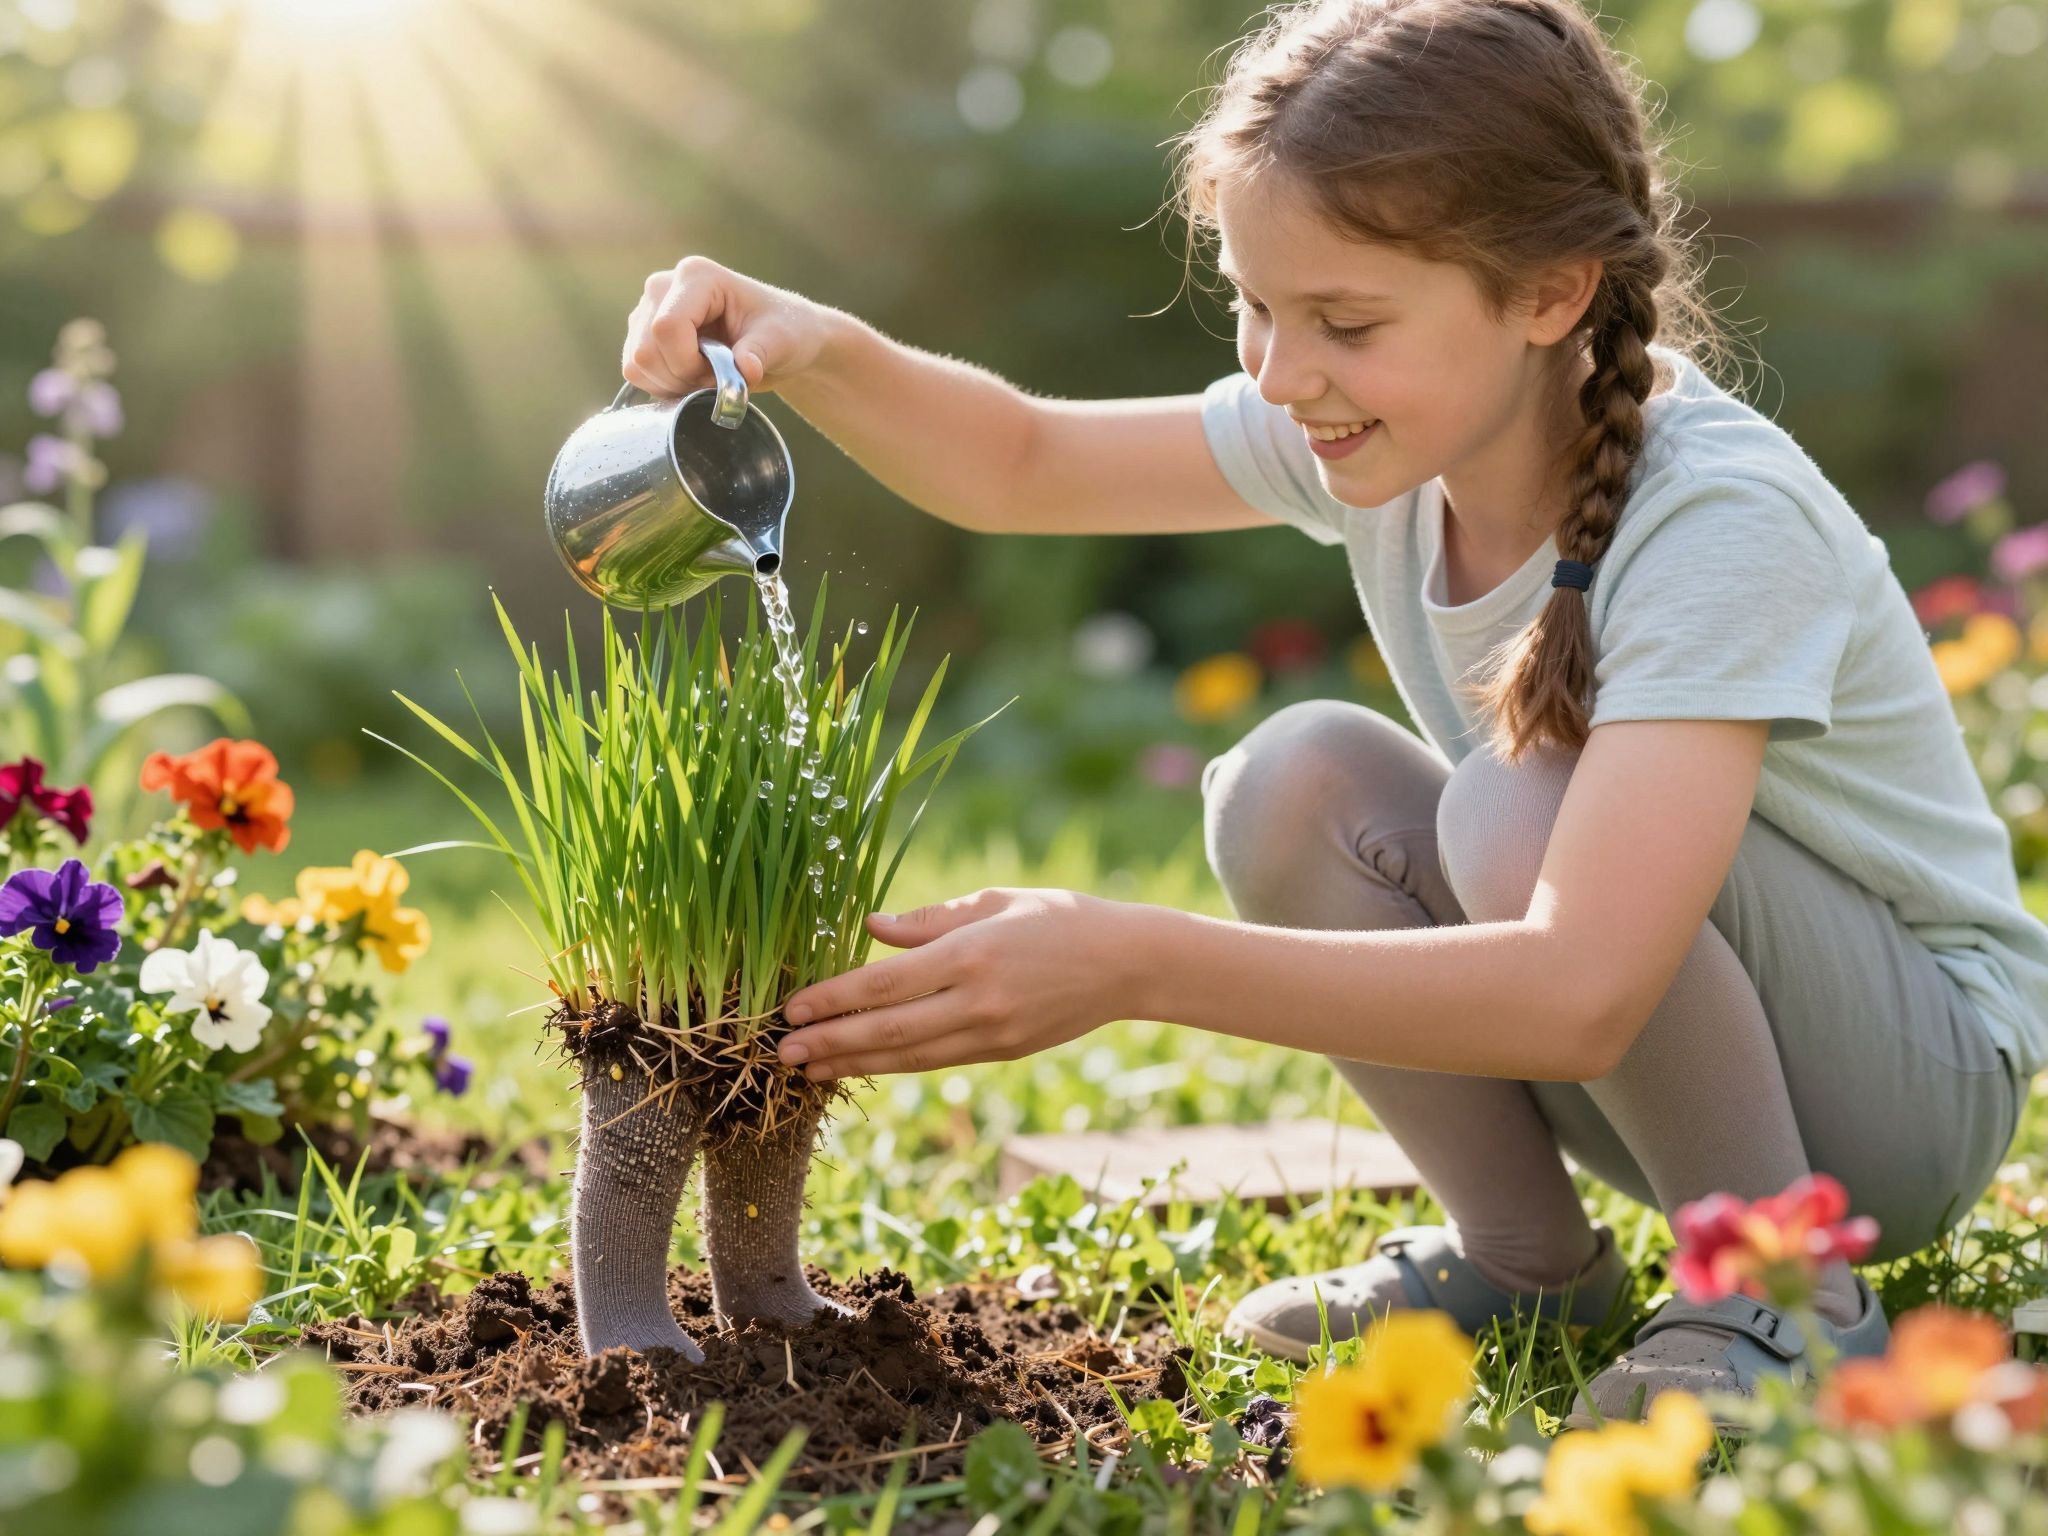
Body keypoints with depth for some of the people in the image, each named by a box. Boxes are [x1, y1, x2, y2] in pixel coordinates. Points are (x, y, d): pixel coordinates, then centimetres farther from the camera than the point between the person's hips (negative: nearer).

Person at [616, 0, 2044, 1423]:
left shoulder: (1722, 518, -32)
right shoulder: (1393, 431, -9)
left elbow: (1579, 997, -43)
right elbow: (1021, 465, 0)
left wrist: (1129, 964, -48)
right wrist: (819, 348, -22)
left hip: (1929, 1074, -6)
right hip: (1615, 1040, 7)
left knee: (1519, 809, -32)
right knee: (1297, 779, -17)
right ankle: (1523, 1255, 2)